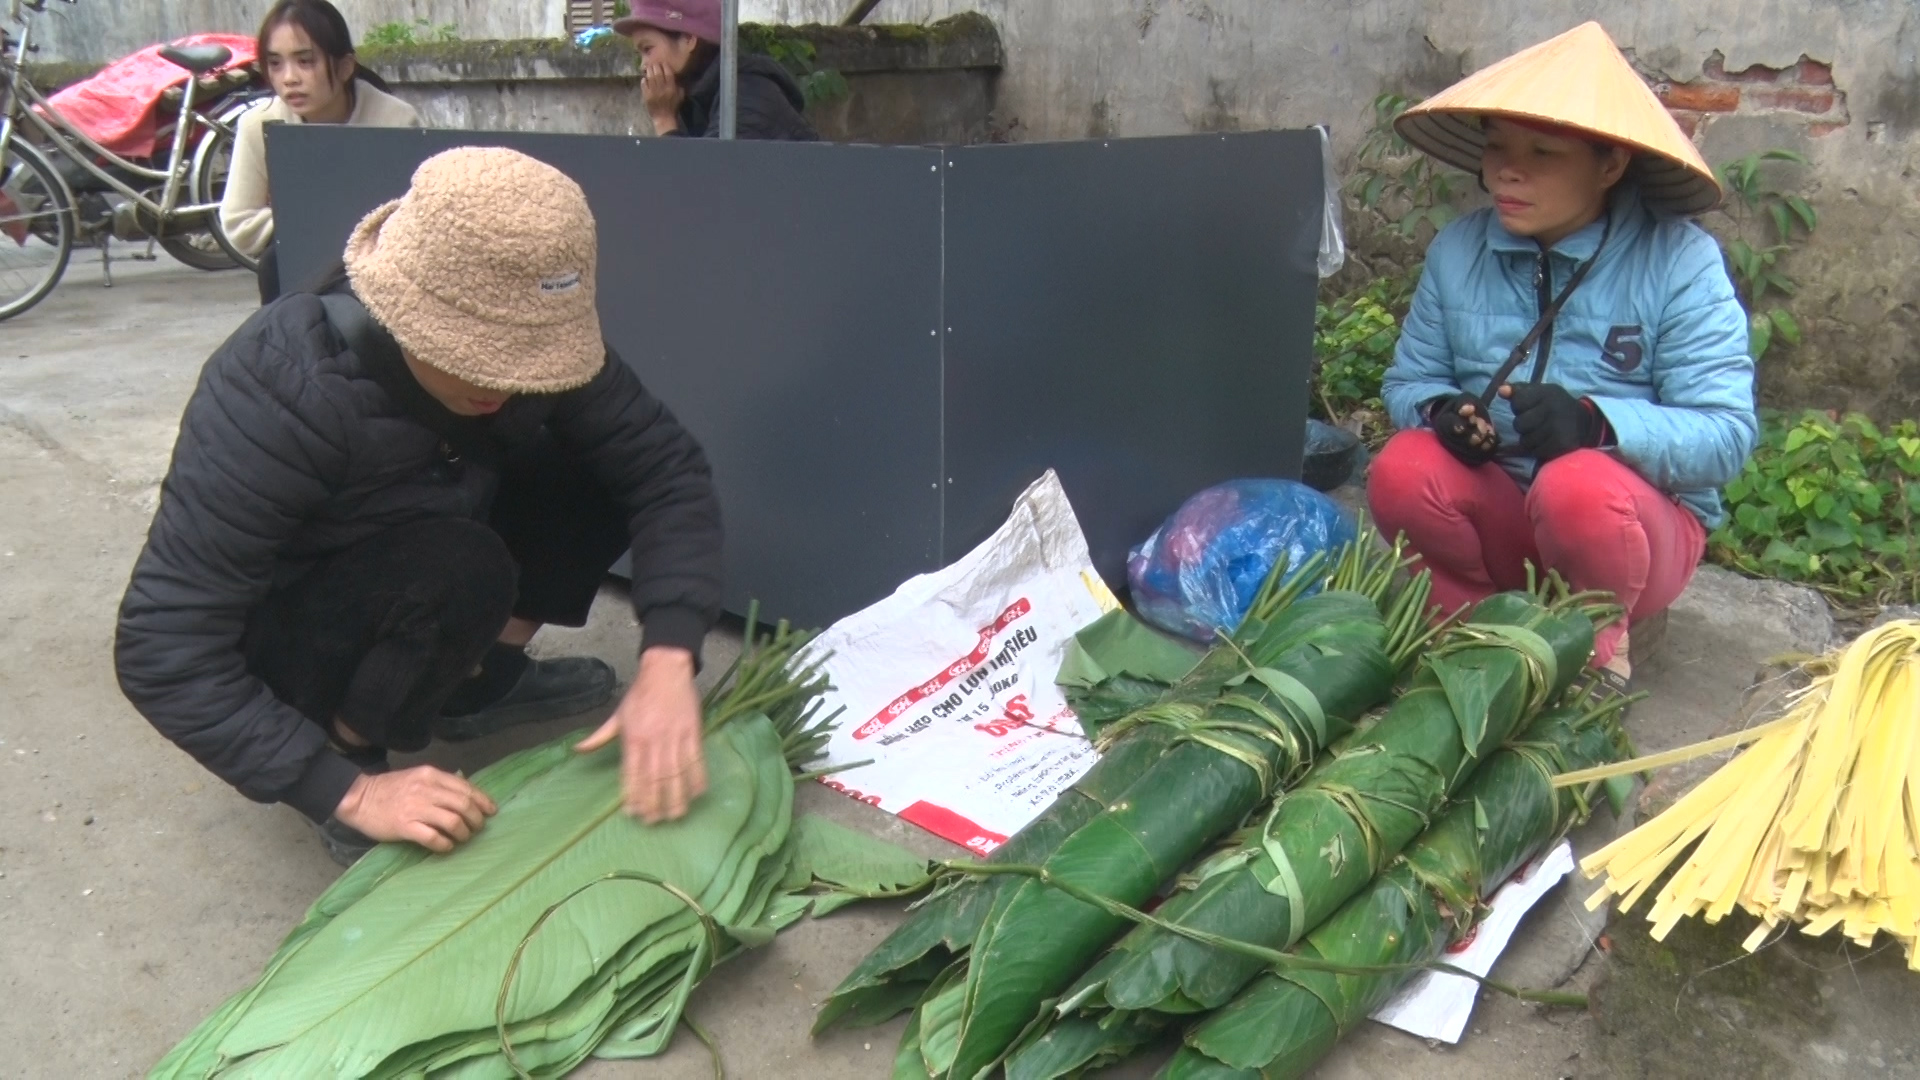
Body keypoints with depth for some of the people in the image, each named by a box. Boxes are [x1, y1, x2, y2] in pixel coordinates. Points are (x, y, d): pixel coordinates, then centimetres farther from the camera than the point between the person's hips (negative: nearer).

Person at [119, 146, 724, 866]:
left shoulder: (518, 341, -20)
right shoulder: (278, 392, -35)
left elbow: (666, 465, -19)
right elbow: (163, 651, -34)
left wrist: (667, 660, -33)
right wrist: (349, 792, -37)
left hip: (420, 581, 6)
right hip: (285, 638, -6)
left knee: (596, 470, -15)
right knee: (459, 569, -35)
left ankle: (481, 678, 2)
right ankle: (354, 757, -10)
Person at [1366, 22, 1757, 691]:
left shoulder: (1681, 262, -11)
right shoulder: (1457, 251, 0)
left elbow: (1726, 435, -16)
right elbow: (1409, 380, 6)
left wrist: (1596, 421, -34)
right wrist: (1441, 411, -19)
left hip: (1642, 524, -3)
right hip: (1500, 515, 3)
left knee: (1580, 486, -36)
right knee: (1402, 470, -27)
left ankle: (1597, 644, -5)